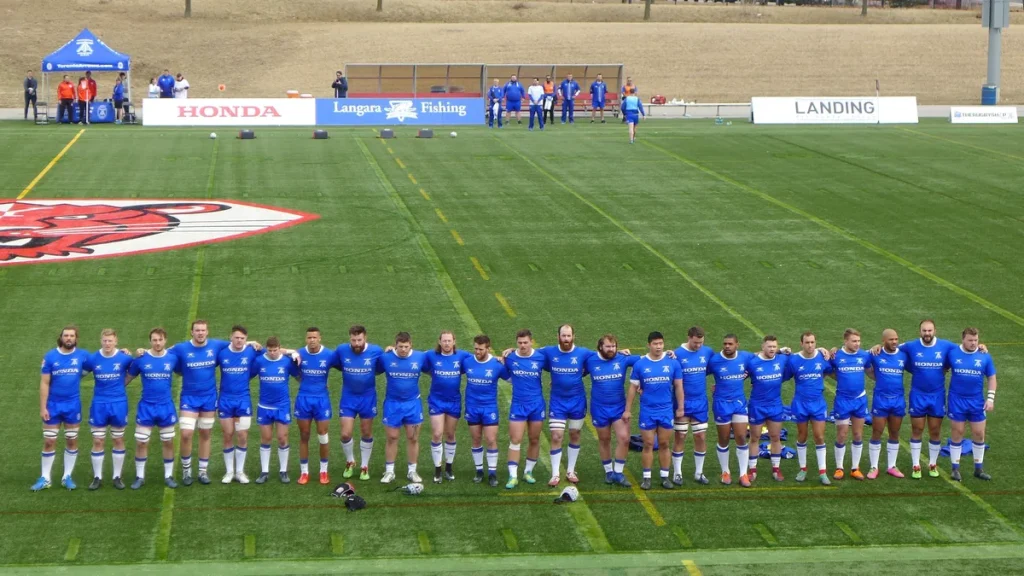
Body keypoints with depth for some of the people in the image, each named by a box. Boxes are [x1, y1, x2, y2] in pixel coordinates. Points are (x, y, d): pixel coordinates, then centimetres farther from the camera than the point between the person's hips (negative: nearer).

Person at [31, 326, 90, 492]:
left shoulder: (82, 355, -4)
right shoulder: (50, 357, -5)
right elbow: (44, 383, -4)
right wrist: (43, 407, -8)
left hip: (73, 405, 1)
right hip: (53, 405, -1)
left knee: (71, 441, 8)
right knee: (49, 442, 3)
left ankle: (67, 477, 20)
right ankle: (45, 478, 12)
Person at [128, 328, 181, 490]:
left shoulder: (173, 358, -3)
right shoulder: (141, 359, -6)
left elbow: (183, 372, 13)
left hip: (166, 406, 1)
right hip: (146, 406, -1)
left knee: (168, 442, 9)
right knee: (141, 442, 1)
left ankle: (168, 476, 21)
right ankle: (140, 477, 14)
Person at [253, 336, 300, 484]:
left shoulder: (287, 361, -7)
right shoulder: (259, 360, -7)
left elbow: (300, 376, 3)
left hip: (282, 406, -1)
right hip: (264, 406, 1)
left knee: (282, 439, 3)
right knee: (265, 439, 8)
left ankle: (283, 471, 15)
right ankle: (264, 472, 17)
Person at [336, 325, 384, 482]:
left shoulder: (376, 351, -14)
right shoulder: (341, 350, -12)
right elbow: (336, 364, 7)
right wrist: (349, 374, 1)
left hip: (368, 398, 0)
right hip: (348, 398, 0)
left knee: (366, 434, 10)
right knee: (345, 434, -3)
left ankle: (364, 466, 28)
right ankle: (350, 461, 25)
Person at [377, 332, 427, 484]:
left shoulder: (420, 357, -5)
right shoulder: (385, 358, -8)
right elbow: (374, 372, 5)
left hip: (413, 403, 1)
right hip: (392, 403, -1)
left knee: (413, 438, 6)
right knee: (391, 437, 4)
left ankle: (412, 471, 18)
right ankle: (389, 471, 15)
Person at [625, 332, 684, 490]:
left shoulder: (672, 363, -2)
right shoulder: (640, 364, -3)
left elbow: (678, 386, 5)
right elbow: (633, 388, 3)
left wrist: (680, 408, 5)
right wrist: (628, 410, 3)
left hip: (666, 411, 1)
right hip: (647, 411, -1)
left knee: (664, 444, 7)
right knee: (648, 445, 3)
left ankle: (665, 476, 16)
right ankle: (646, 477, 11)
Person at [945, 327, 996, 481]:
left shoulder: (984, 356, -1)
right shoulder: (952, 353, -5)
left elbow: (991, 377, 5)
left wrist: (990, 397, -3)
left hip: (977, 401, 2)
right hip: (957, 400, -2)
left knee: (979, 434, 6)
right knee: (957, 434, 5)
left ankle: (979, 469, 19)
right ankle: (955, 469, 14)